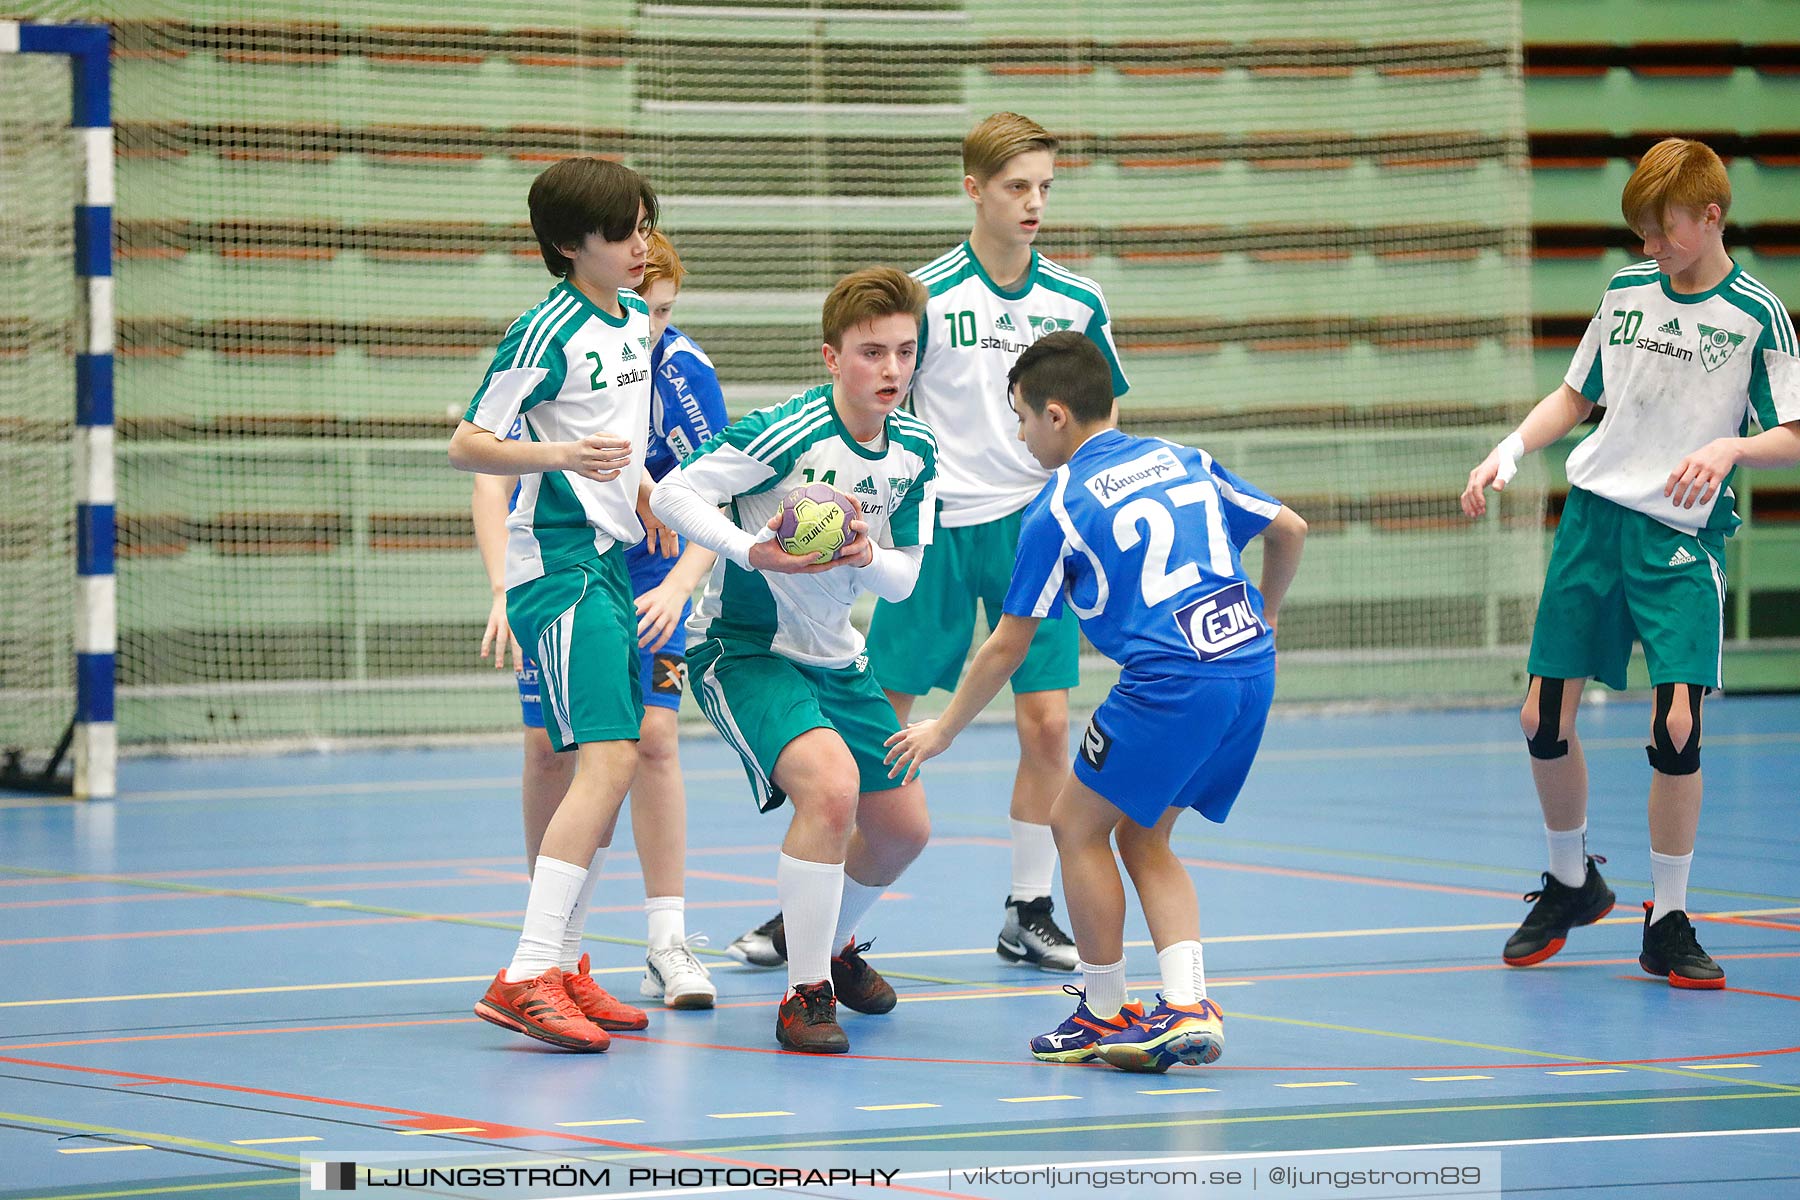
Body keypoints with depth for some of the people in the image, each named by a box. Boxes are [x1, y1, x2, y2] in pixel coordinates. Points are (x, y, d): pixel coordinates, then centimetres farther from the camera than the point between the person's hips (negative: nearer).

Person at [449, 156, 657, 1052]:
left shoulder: (636, 322, 13)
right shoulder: (549, 333, -13)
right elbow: (467, 446, -13)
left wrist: (641, 488, 17)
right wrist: (561, 456, -26)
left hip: (610, 560, 9)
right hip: (557, 563, -9)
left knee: (611, 766, 10)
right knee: (607, 759, -19)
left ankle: (562, 963, 18)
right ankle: (526, 978, -22)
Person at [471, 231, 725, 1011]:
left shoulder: (685, 374, -21)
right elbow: (492, 481, -23)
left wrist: (678, 585, -36)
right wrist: (506, 589, -36)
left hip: (646, 573, 0)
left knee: (653, 734, -13)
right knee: (549, 745, -3)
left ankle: (667, 944, -9)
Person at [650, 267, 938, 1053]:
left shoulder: (915, 451, -3)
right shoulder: (786, 432, -23)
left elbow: (903, 578, 0)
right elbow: (671, 495, -24)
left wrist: (866, 556, -22)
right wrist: (752, 551, -38)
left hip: (834, 657, 8)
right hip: (743, 647, -7)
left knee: (903, 828, 13)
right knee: (830, 783, -30)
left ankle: (833, 942, 44)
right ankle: (804, 995, -19)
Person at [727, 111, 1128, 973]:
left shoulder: (1077, 303, 4)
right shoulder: (925, 296, -5)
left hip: (1036, 528, 2)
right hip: (936, 524, -2)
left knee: (1046, 724, -4)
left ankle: (1028, 916, 10)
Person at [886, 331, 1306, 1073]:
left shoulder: (1058, 507, 1)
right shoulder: (1179, 460, 17)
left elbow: (1008, 645, 6)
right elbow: (1289, 531, 18)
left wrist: (944, 730, 18)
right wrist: (1259, 623, 33)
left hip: (1171, 680, -7)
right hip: (1251, 666, 7)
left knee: (1077, 824, 11)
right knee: (1141, 837, 18)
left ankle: (1105, 1014, 15)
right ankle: (1188, 1007, 5)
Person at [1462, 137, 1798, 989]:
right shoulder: (1625, 292, 9)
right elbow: (1576, 397, 21)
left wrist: (1729, 447, -25)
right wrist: (1509, 452, 6)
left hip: (1681, 539, -4)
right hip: (1593, 516, 4)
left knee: (1676, 727, -14)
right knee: (1544, 719, 2)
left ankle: (1667, 924, 0)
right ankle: (1571, 882, 26)